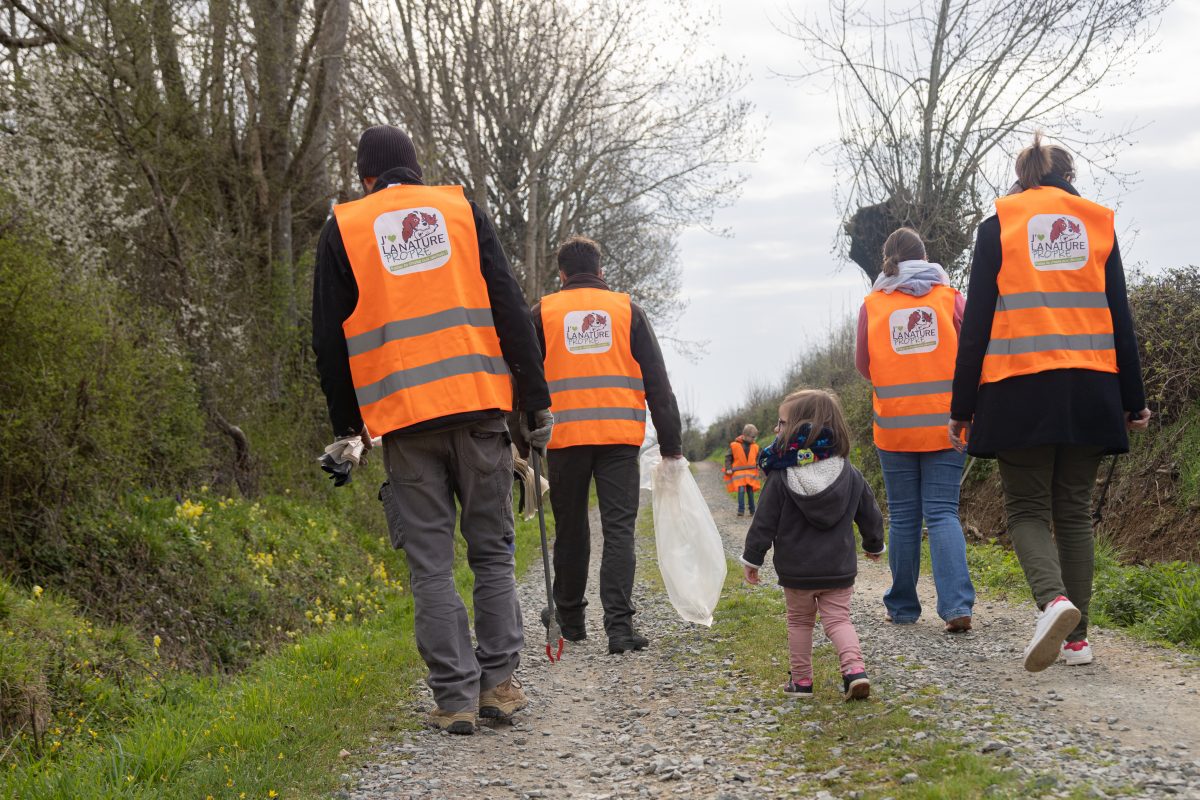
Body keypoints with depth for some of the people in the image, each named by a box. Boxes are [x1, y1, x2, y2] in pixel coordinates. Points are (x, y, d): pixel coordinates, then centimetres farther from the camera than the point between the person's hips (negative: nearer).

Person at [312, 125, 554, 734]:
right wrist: (536, 400, 7)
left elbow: (330, 340, 8)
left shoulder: (342, 231, 8)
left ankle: (455, 698, 1)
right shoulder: (462, 211, 10)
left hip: (402, 417, -1)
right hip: (479, 407, 1)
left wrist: (346, 424, 17)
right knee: (493, 550, 11)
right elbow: (511, 311, 5)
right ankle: (499, 681, 9)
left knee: (431, 563, 3)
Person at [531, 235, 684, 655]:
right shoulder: (627, 309, 10)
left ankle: (569, 617, 26)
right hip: (619, 436, 0)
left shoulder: (543, 313, 9)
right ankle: (619, 626, -12)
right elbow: (657, 381, 7)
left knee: (570, 529, 13)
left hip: (564, 436, 0)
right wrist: (671, 444, 8)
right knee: (619, 529, -2)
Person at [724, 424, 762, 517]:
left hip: (751, 473, 4)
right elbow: (728, 457, 1)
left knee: (750, 491, 5)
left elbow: (757, 458, 19)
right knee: (741, 490, -18)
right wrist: (728, 468, -6)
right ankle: (741, 510, -16)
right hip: (739, 473, -4)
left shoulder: (755, 446, 6)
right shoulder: (735, 445, -6)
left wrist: (756, 468, 9)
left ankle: (752, 511, 15)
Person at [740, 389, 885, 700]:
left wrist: (752, 558, 3)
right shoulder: (850, 476, -1)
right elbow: (870, 516, 8)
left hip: (796, 571, -2)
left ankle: (801, 679, 16)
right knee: (838, 618, 8)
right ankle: (854, 666, -15)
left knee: (799, 621, 15)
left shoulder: (780, 479, -12)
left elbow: (764, 523, -9)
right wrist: (874, 545, 26)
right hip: (839, 569, 2)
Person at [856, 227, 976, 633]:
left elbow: (863, 364, 9)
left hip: (895, 424, 0)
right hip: (945, 421, 0)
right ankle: (957, 605, -14)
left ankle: (902, 607, 15)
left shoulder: (873, 304, 2)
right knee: (943, 513, 0)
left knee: (903, 517, 9)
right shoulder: (949, 296, 2)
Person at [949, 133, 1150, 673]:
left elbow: (976, 323, -1)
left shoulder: (997, 227, 3)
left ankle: (1053, 598, -23)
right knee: (1074, 510, 11)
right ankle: (1076, 637, 8)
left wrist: (962, 407, 2)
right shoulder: (1099, 224, 10)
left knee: (1027, 507, 4)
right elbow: (1120, 319, 10)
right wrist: (1133, 401, 15)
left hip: (1019, 390, -2)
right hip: (1090, 390, 3)